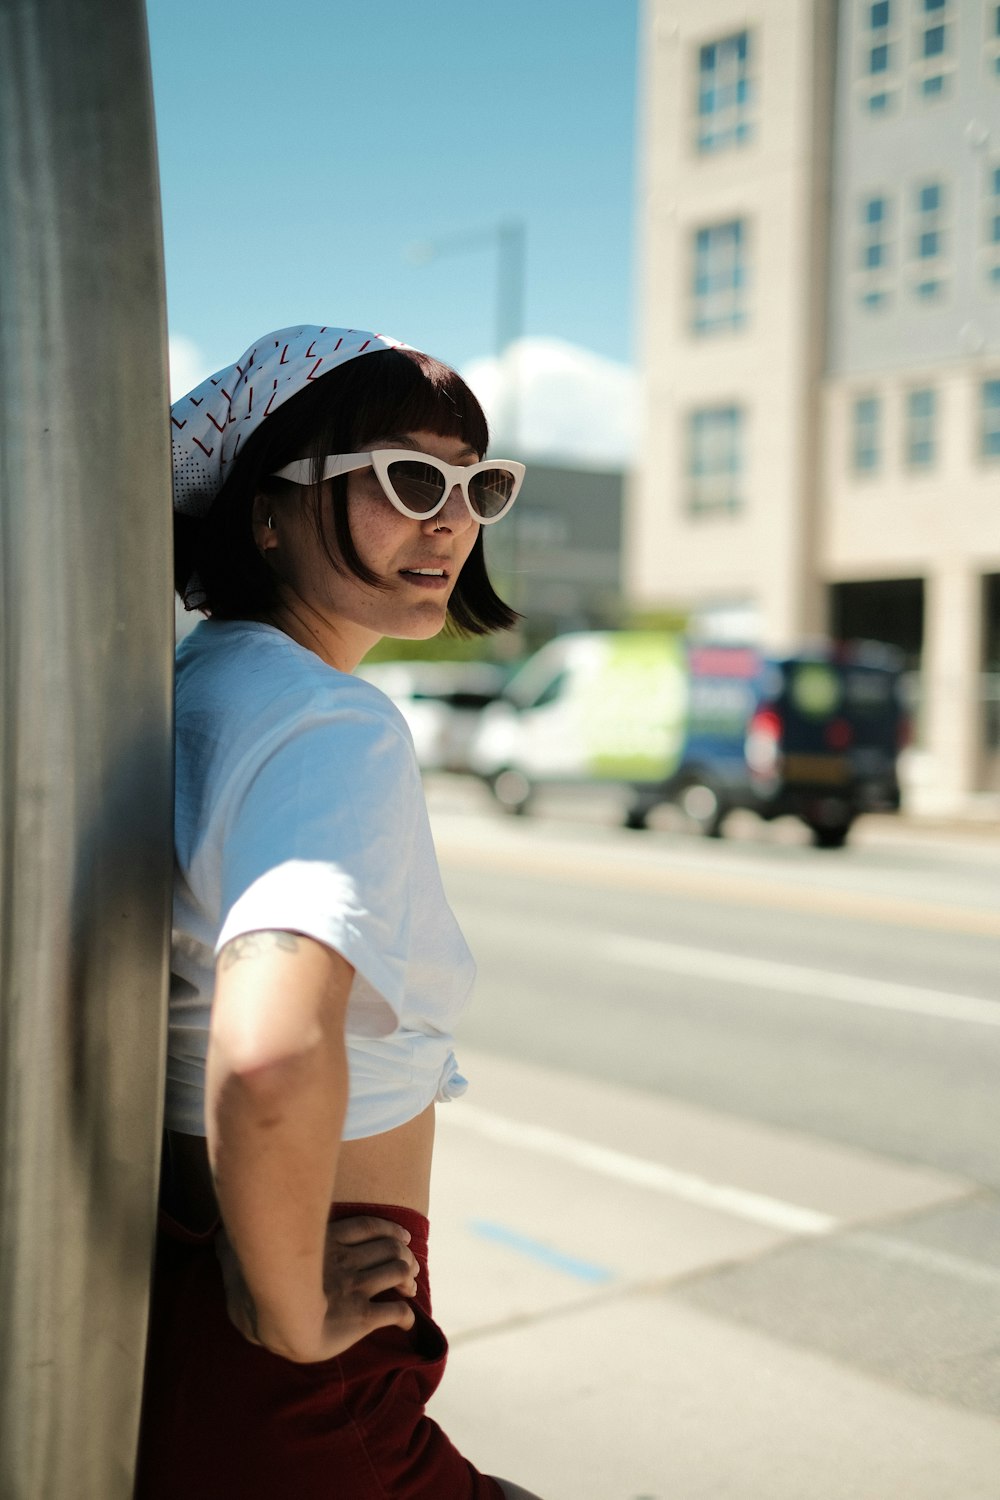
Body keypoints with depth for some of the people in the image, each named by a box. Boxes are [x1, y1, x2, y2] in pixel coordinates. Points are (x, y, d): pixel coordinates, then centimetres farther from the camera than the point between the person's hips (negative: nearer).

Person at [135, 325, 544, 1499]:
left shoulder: (187, 682, 4)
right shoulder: (335, 729, -24)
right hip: (286, 1403, -8)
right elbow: (273, 1055, -43)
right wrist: (291, 1312, -24)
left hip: (162, 1281, 9)